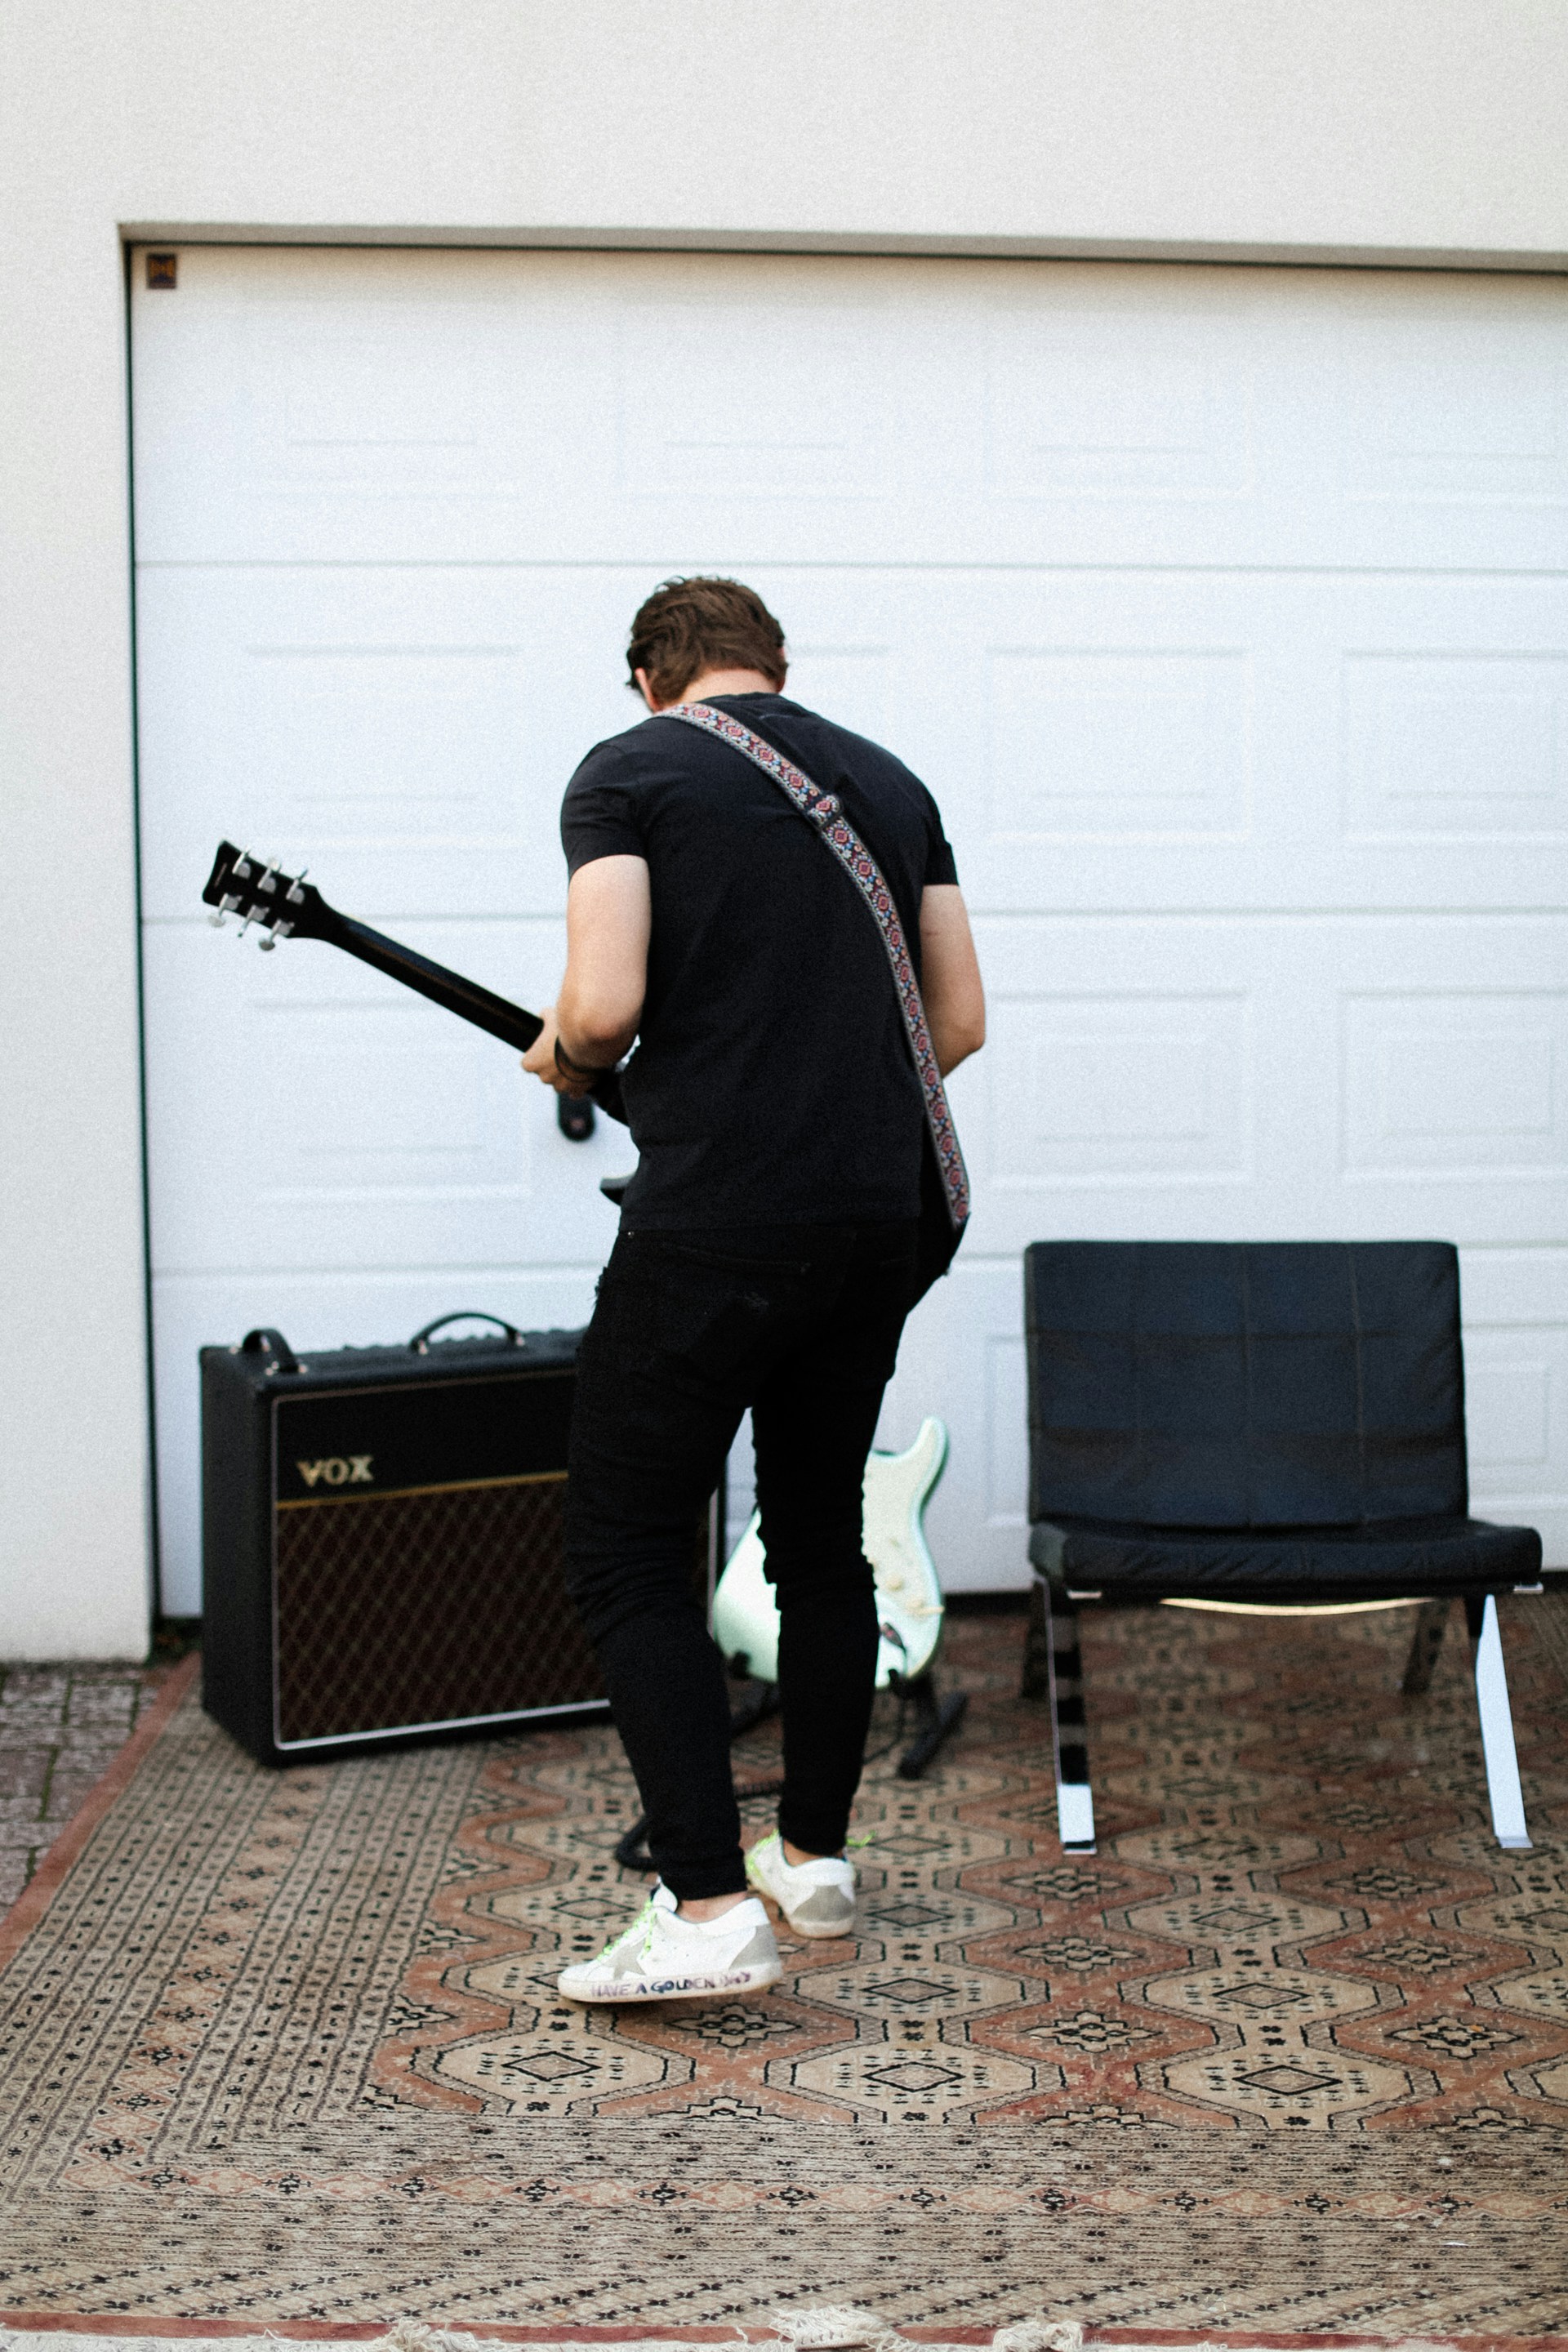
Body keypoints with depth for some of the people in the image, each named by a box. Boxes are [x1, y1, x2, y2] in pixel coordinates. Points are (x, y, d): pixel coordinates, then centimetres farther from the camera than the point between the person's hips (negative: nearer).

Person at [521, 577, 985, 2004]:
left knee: (626, 1555, 2)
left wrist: (564, 1061, 7)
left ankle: (709, 1910, -4)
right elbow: (962, 1020, 14)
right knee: (822, 1536, 20)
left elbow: (604, 1004, -15)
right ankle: (815, 1856, 30)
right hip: (880, 1225, 7)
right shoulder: (891, 781, 15)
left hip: (710, 1228, -6)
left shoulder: (627, 772, -2)